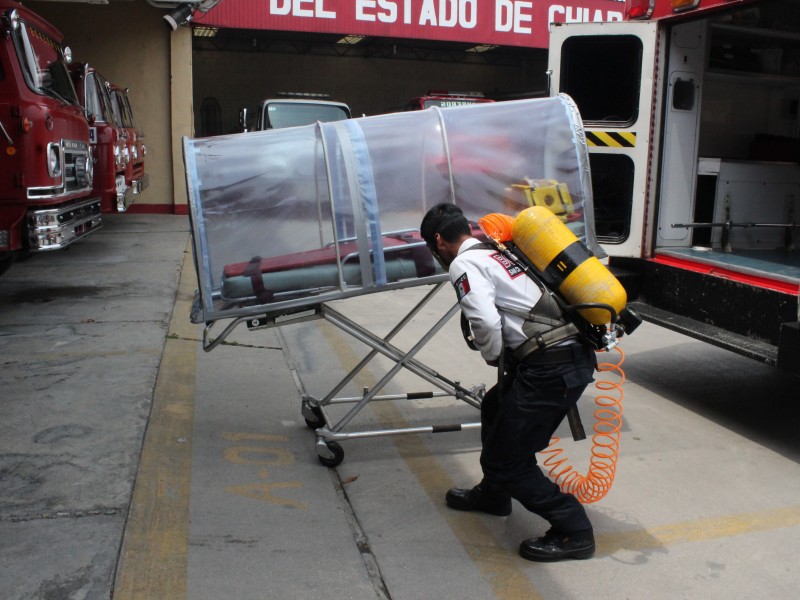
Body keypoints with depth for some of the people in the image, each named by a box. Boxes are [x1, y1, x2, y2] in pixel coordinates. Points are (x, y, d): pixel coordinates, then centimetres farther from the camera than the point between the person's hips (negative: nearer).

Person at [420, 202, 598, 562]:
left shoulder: (464, 264, -5)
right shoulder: (500, 251, 21)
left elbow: (486, 322, -19)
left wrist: (492, 357, 1)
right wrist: (505, 358, 25)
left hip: (551, 368, -10)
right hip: (576, 353, 10)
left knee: (507, 458, 3)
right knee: (494, 408, 28)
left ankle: (573, 531, 11)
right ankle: (493, 495, 45)